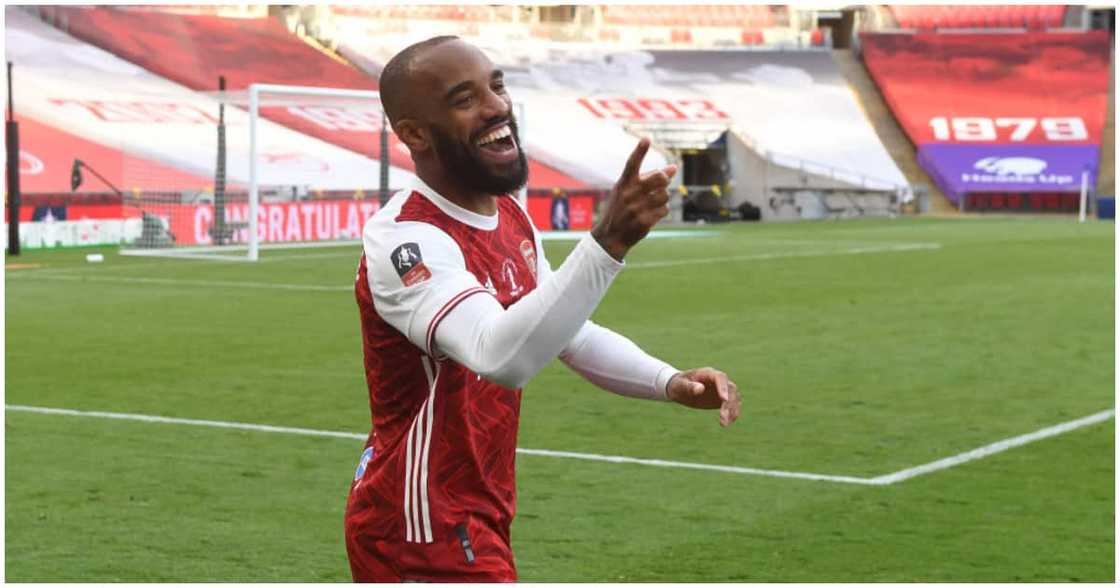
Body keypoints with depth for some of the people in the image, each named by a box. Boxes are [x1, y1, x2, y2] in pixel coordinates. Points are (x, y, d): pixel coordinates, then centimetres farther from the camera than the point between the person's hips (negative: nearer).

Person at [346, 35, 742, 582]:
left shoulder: (510, 216, 5)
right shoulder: (402, 240, -24)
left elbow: (571, 332, 15)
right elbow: (500, 357, -41)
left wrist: (669, 382, -1)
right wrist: (607, 244, -50)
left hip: (476, 515, 9)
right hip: (425, 536, -9)